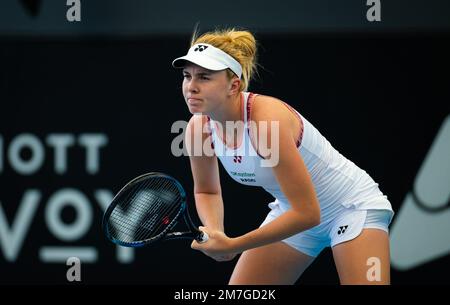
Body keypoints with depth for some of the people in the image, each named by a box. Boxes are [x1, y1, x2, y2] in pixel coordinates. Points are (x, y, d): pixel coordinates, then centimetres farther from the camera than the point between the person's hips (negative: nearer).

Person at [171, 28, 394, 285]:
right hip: (292, 210, 7)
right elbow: (207, 192, 7)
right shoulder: (198, 128, -14)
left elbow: (307, 213, -32)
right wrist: (214, 233, -15)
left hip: (352, 205, -7)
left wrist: (234, 246, -29)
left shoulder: (267, 120, -34)